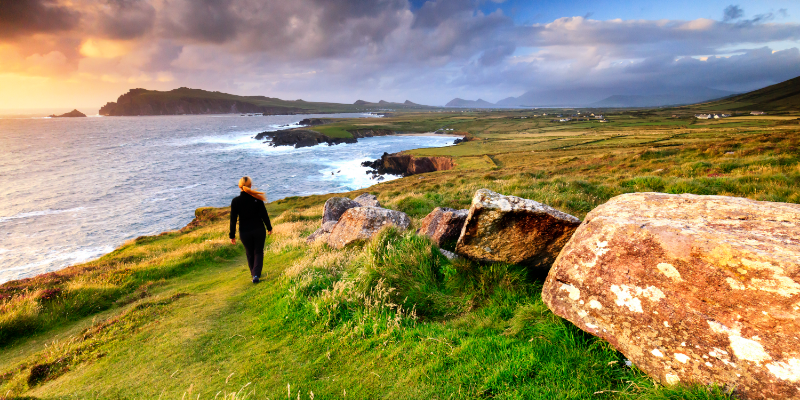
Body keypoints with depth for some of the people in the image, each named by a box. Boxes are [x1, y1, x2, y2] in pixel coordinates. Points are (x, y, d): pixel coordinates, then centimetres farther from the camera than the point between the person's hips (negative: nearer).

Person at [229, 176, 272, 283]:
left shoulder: (235, 201, -8)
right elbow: (264, 215, -6)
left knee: (250, 253, 20)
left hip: (244, 232, 1)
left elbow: (233, 220, -5)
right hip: (259, 230, -1)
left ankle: (254, 274, 34)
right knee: (258, 252, 11)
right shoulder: (257, 198, -11)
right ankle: (256, 274, -5)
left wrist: (232, 235, 3)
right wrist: (269, 227, 7)